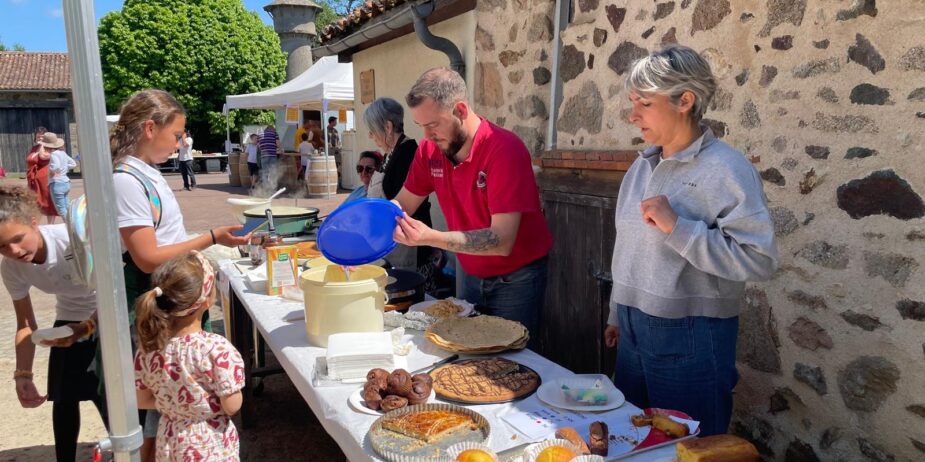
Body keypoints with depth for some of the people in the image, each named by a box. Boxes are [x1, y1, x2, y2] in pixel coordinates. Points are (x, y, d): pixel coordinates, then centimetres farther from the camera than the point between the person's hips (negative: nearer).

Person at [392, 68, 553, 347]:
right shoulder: (430, 149, -8)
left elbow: (502, 241, -30)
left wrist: (430, 237, -39)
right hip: (473, 278, 6)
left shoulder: (504, 149, -26)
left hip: (516, 279, -5)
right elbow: (403, 204, 2)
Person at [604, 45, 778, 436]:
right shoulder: (642, 166, 7)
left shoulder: (726, 169, -15)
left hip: (691, 336, -7)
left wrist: (677, 227, -27)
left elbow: (760, 259, -22)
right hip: (634, 330, 7)